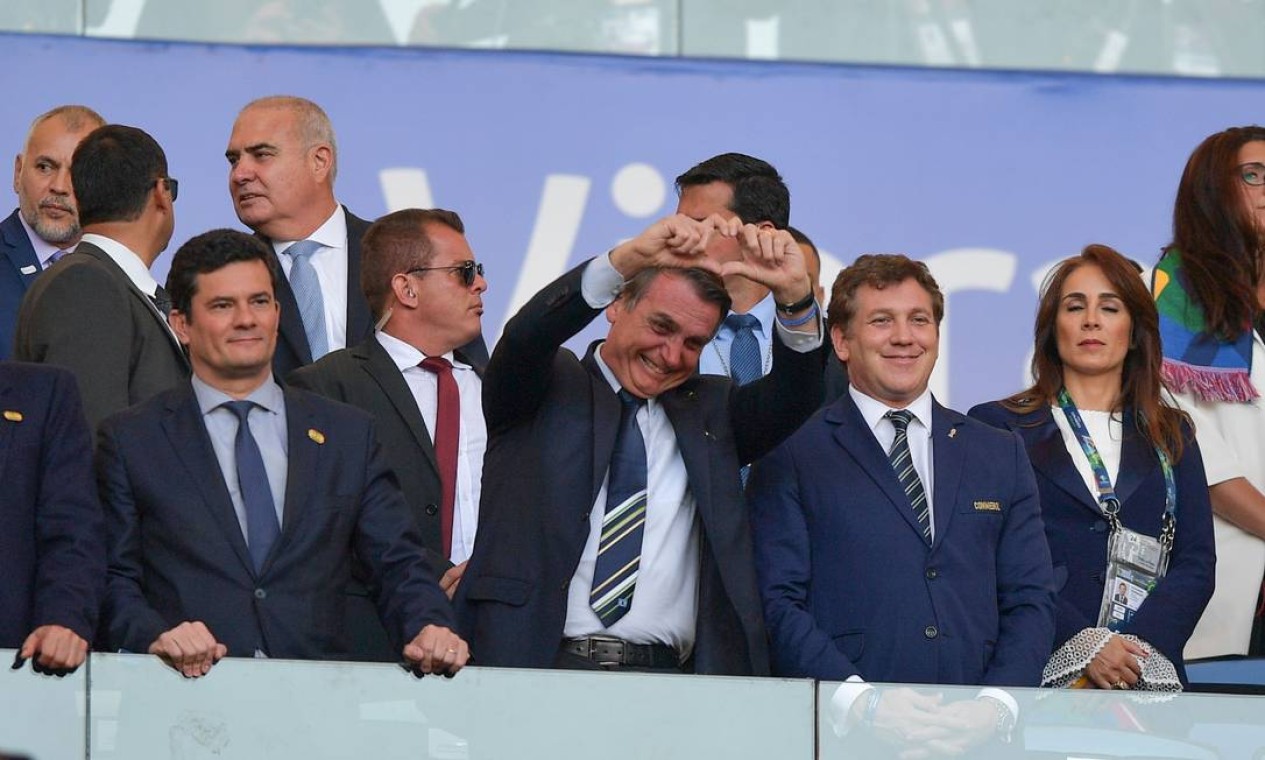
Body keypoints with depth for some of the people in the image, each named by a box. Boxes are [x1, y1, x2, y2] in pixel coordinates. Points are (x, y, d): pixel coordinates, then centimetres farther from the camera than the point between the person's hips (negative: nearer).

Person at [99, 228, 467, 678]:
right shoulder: (130, 440, 13)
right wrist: (156, 635, -16)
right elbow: (113, 582, 6)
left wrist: (430, 629, -9)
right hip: (191, 693, -2)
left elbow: (397, 566, 13)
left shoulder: (349, 435, 19)